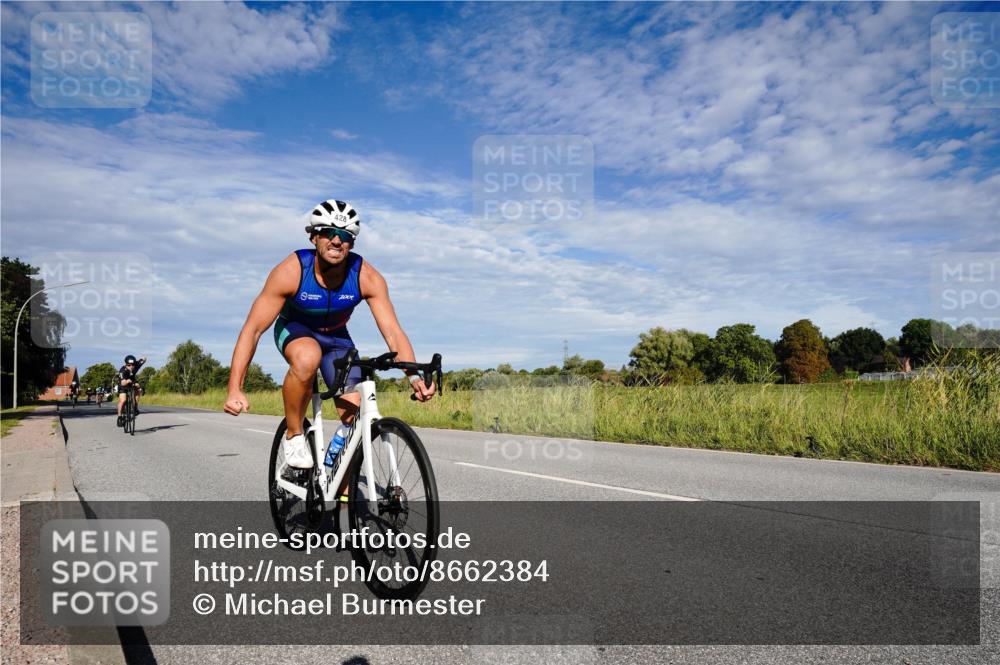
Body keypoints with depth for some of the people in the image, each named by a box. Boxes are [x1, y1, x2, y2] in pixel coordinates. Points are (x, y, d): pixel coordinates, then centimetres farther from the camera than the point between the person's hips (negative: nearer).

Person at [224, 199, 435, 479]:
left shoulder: (367, 277, -28)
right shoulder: (291, 271, -32)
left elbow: (393, 332, -30)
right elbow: (252, 329, -29)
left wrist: (414, 377, -47)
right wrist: (235, 389, -37)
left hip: (336, 336, 3)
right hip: (294, 329, -2)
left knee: (354, 415, -10)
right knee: (307, 357, -39)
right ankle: (294, 435, -15)